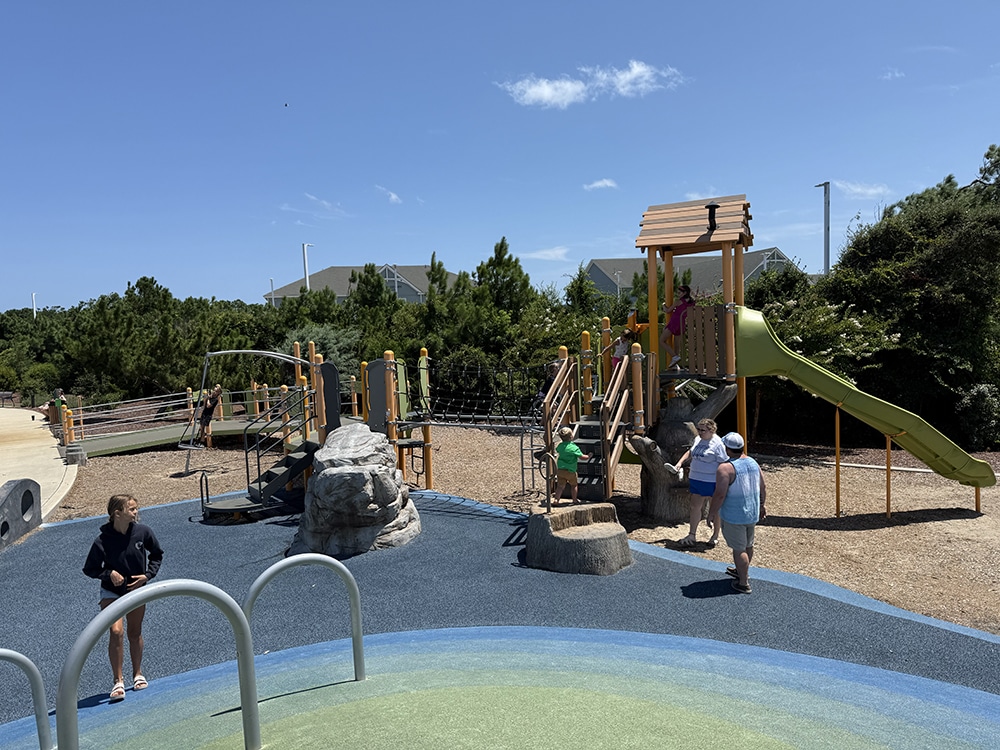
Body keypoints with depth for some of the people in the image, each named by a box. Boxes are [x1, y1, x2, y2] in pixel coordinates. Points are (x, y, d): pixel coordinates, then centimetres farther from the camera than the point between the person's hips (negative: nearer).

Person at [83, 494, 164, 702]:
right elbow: (89, 569, -8)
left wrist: (147, 575, -10)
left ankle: (138, 674, 34)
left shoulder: (143, 532, -15)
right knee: (116, 632, -18)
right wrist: (109, 574, -24)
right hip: (111, 592, -3)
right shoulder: (103, 540, -21)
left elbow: (157, 554, 2)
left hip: (137, 591, 3)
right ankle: (118, 681, -5)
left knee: (135, 633, 15)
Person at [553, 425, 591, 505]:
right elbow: (582, 457, -15)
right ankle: (575, 500, 25)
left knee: (560, 486, 10)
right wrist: (588, 456, 3)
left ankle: (556, 499, -1)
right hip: (570, 471, -4)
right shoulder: (574, 447, -17)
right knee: (573, 485, 16)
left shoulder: (560, 446, 1)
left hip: (560, 470, 4)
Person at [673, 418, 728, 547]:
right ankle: (692, 535, 18)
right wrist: (680, 462, 13)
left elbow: (724, 464, -16)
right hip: (696, 480, 7)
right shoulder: (698, 439, 7)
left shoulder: (717, 443, -16)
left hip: (712, 482, -7)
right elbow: (690, 452, 25)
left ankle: (715, 536, 24)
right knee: (695, 506, 10)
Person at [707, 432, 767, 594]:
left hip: (734, 516, -8)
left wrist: (711, 513, -11)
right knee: (748, 545, 22)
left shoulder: (725, 468, -22)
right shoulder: (754, 463, 2)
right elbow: (763, 488, 10)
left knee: (739, 549, 3)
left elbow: (719, 495, -23)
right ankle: (742, 571, 43)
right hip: (752, 513, 8)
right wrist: (761, 506, 24)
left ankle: (743, 583, 11)